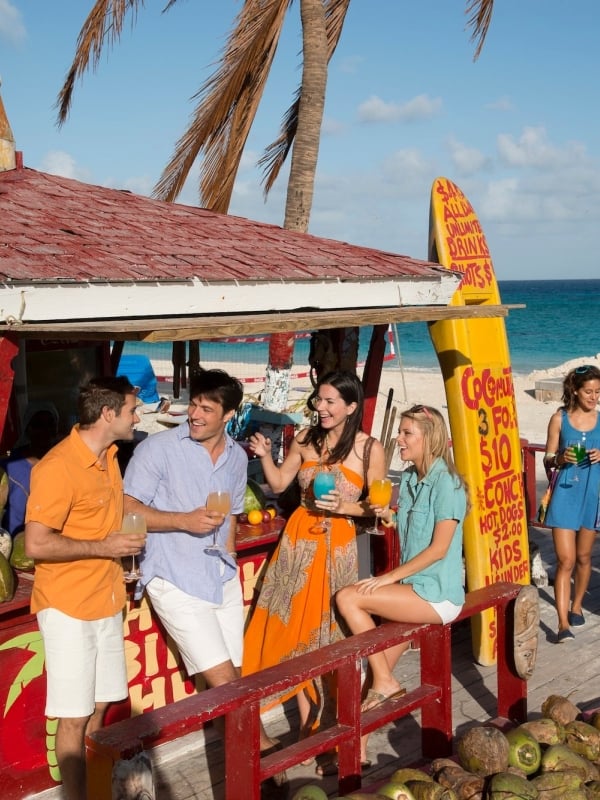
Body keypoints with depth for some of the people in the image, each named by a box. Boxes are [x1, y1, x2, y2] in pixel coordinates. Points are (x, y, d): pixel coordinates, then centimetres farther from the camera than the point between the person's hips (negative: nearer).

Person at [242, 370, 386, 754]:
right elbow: (279, 484, 11)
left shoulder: (370, 448, -8)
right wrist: (265, 456, -6)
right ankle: (308, 721, 23)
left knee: (329, 633, 1)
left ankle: (318, 723, 16)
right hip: (299, 540, 4)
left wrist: (345, 506, -19)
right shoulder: (306, 439, 3)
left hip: (338, 548, -4)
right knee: (295, 629, 7)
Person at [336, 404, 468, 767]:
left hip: (437, 594, -8)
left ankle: (386, 682, -4)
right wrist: (388, 516, 0)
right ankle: (358, 749, 14)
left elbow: (439, 547, -19)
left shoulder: (445, 482, -15)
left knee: (348, 598, -19)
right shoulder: (409, 478, 10)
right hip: (414, 589, 8)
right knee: (377, 667, 4)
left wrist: (390, 576, -18)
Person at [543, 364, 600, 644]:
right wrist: (560, 458, -19)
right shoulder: (559, 418, -3)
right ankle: (563, 624, -7)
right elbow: (547, 460, 1)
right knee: (565, 560, -8)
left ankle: (576, 606, 37)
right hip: (566, 493, -2)